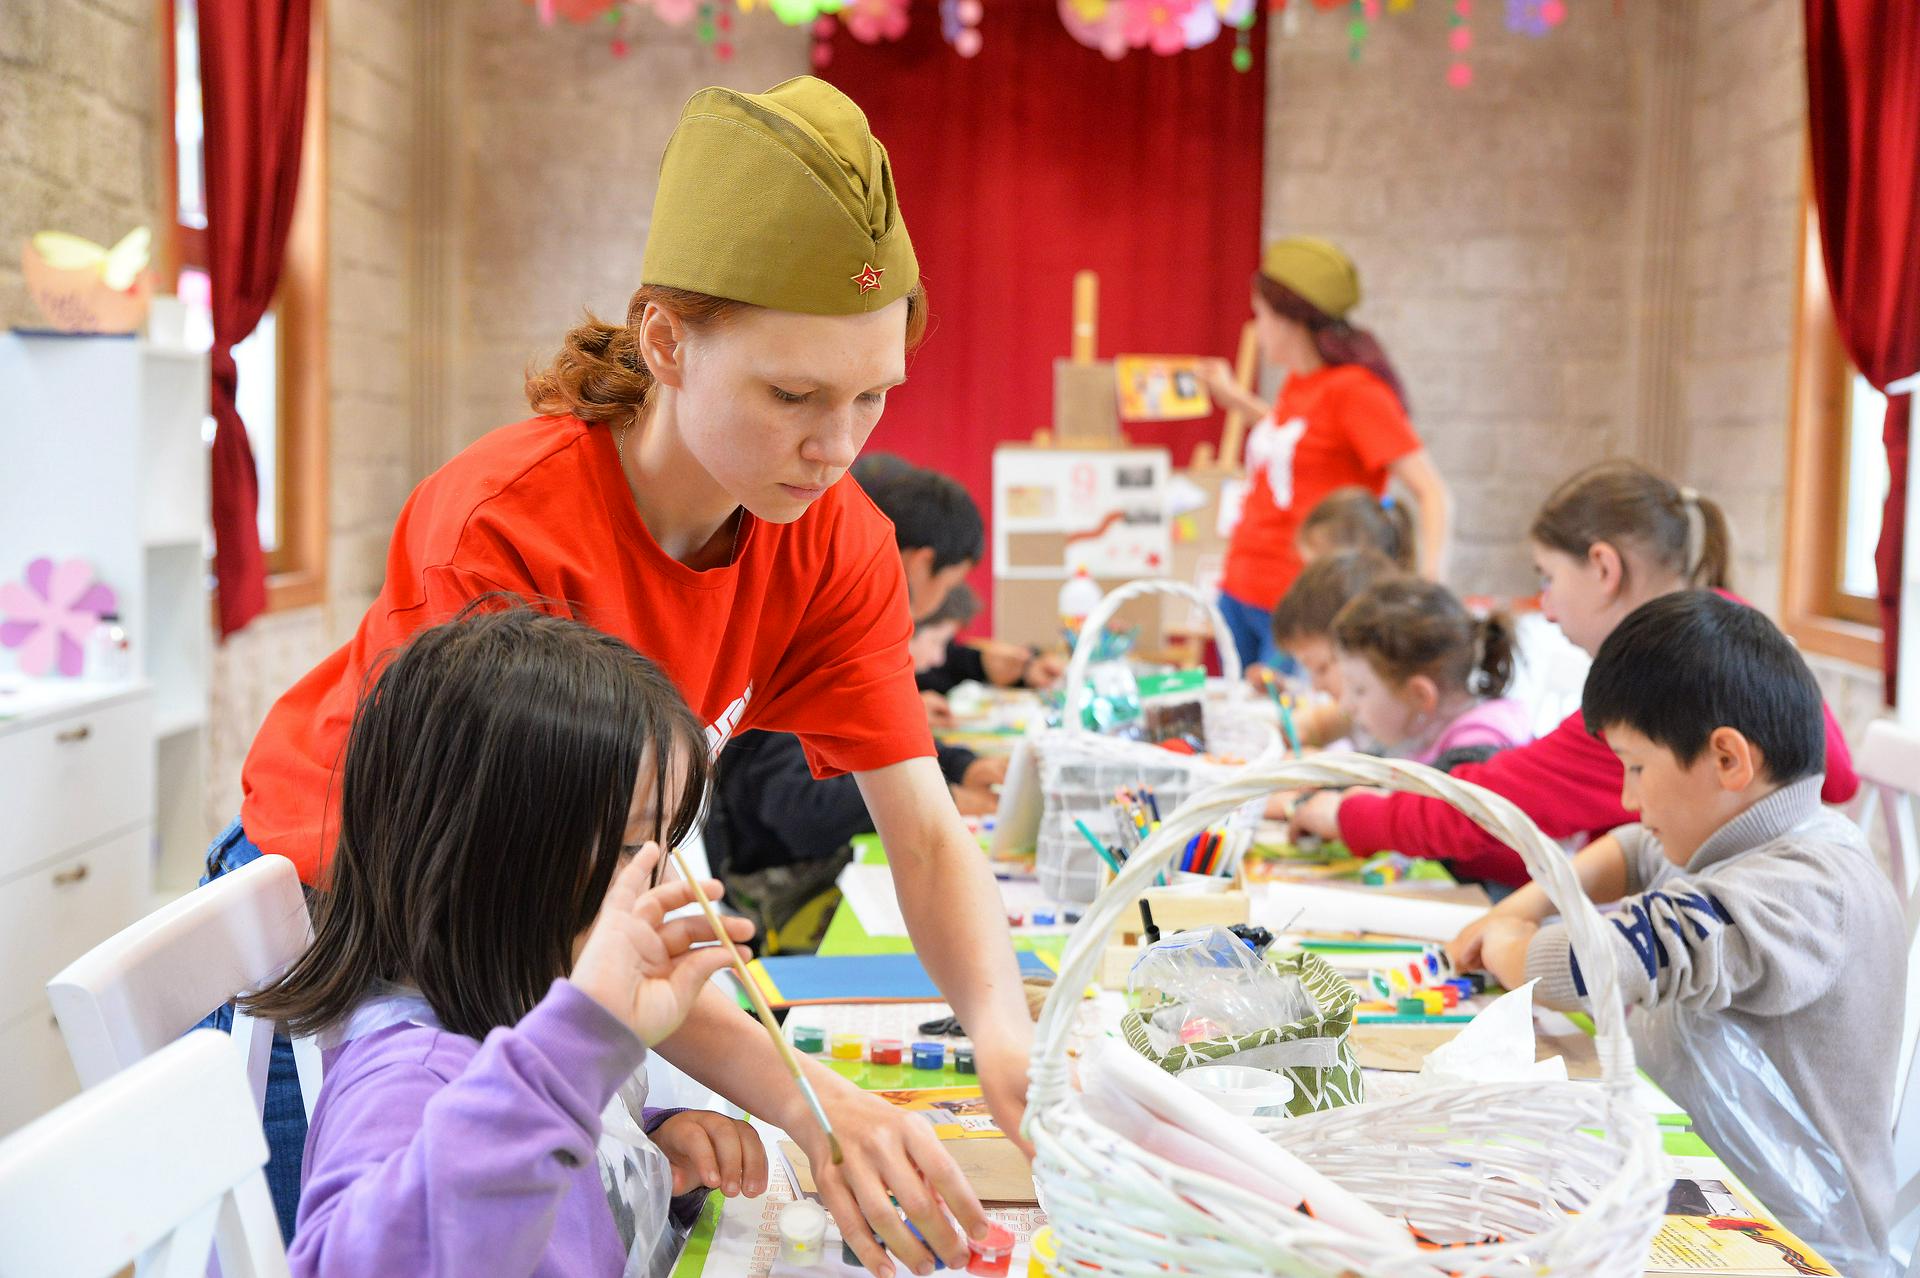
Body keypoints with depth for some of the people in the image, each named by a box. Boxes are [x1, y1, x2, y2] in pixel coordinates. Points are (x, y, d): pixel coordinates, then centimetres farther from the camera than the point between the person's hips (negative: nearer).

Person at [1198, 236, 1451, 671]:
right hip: (1238, 592, 8)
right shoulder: (1298, 383, 10)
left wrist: (1430, 588, -32)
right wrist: (1239, 400, 33)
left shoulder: (1354, 390, -14)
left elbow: (1433, 493, -20)